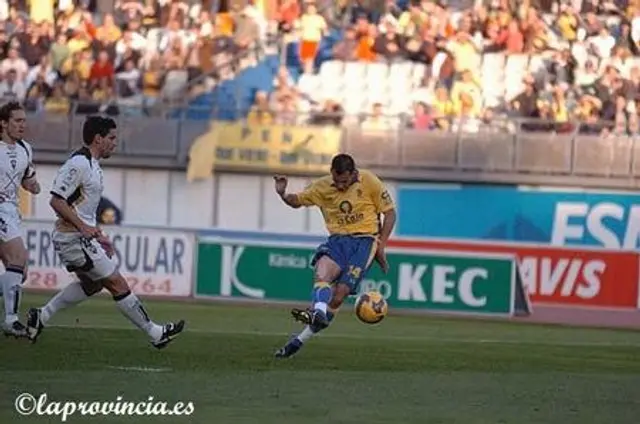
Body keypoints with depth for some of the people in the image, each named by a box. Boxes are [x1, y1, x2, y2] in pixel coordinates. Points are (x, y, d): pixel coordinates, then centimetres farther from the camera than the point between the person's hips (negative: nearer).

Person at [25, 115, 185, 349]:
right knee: (117, 283, -5)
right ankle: (155, 333, 2)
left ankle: (41, 316, 22)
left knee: (92, 284, 24)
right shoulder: (78, 164, -17)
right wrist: (83, 227, -25)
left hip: (81, 236, 11)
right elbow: (56, 200, -22)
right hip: (73, 238, -11)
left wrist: (97, 234, 20)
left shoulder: (92, 165, 15)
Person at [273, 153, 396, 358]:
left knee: (340, 293, -15)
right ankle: (319, 314, -54)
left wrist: (380, 245, -2)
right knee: (322, 272, -32)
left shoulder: (370, 182, -4)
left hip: (364, 240, -3)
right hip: (337, 239, 3)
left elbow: (390, 211, 3)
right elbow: (297, 200, 12)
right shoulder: (323, 186, 3)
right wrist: (283, 194, -12)